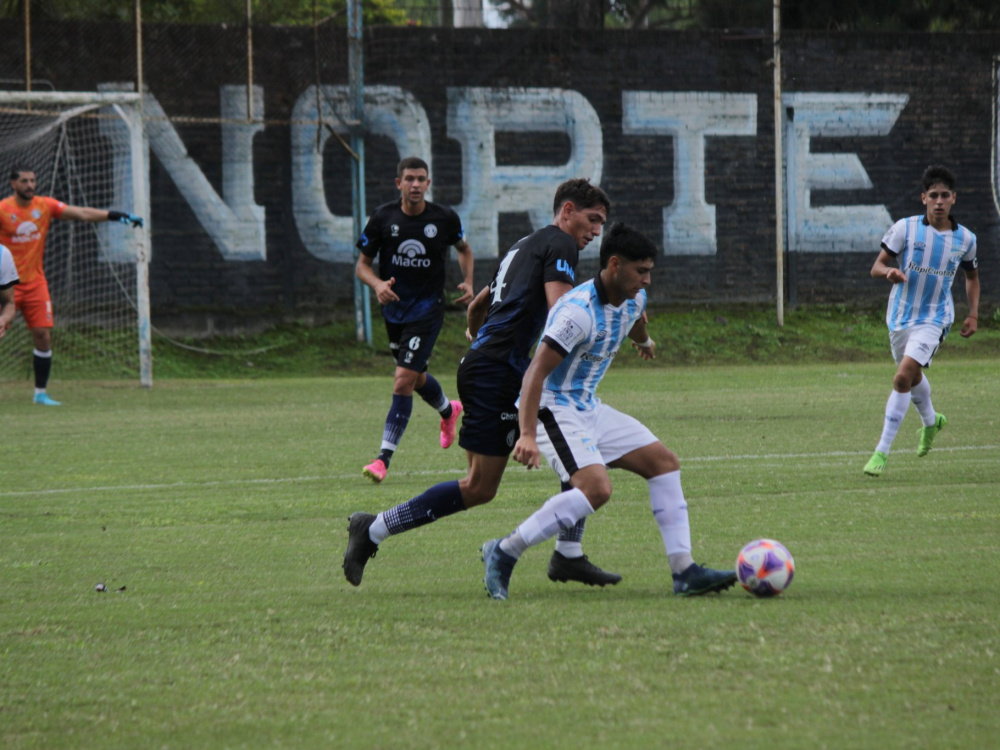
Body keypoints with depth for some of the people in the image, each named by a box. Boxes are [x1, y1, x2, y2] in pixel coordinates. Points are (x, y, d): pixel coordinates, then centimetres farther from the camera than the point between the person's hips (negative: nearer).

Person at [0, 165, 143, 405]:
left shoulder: (45, 205, 3)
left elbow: (81, 213, 0)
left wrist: (116, 215, -8)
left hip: (35, 283, 4)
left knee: (43, 336, 0)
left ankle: (41, 392, 10)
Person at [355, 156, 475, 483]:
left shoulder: (444, 218, -8)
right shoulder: (383, 218, -7)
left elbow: (464, 249, 13)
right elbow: (363, 264, -1)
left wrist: (468, 282, -3)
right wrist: (377, 284, -22)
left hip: (427, 308, -4)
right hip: (394, 307, 4)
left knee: (404, 380, -16)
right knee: (416, 378, 20)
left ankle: (384, 458, -14)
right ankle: (449, 410, 54)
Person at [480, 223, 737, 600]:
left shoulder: (634, 299, 3)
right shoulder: (578, 311, -26)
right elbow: (536, 373, -32)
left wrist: (644, 341, 55)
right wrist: (527, 435, -42)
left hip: (589, 408, 10)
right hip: (554, 409, -10)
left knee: (664, 462, 3)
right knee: (596, 487, -28)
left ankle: (684, 571, 2)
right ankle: (504, 553, -18)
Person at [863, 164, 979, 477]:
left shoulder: (965, 239, -3)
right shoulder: (905, 228, -9)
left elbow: (972, 276, 15)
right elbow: (876, 267, -7)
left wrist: (973, 315, 4)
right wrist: (889, 271, -31)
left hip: (933, 319, -2)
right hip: (900, 315, 2)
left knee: (903, 378, -20)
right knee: (913, 377, 23)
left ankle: (882, 452, -14)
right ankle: (931, 422, 55)